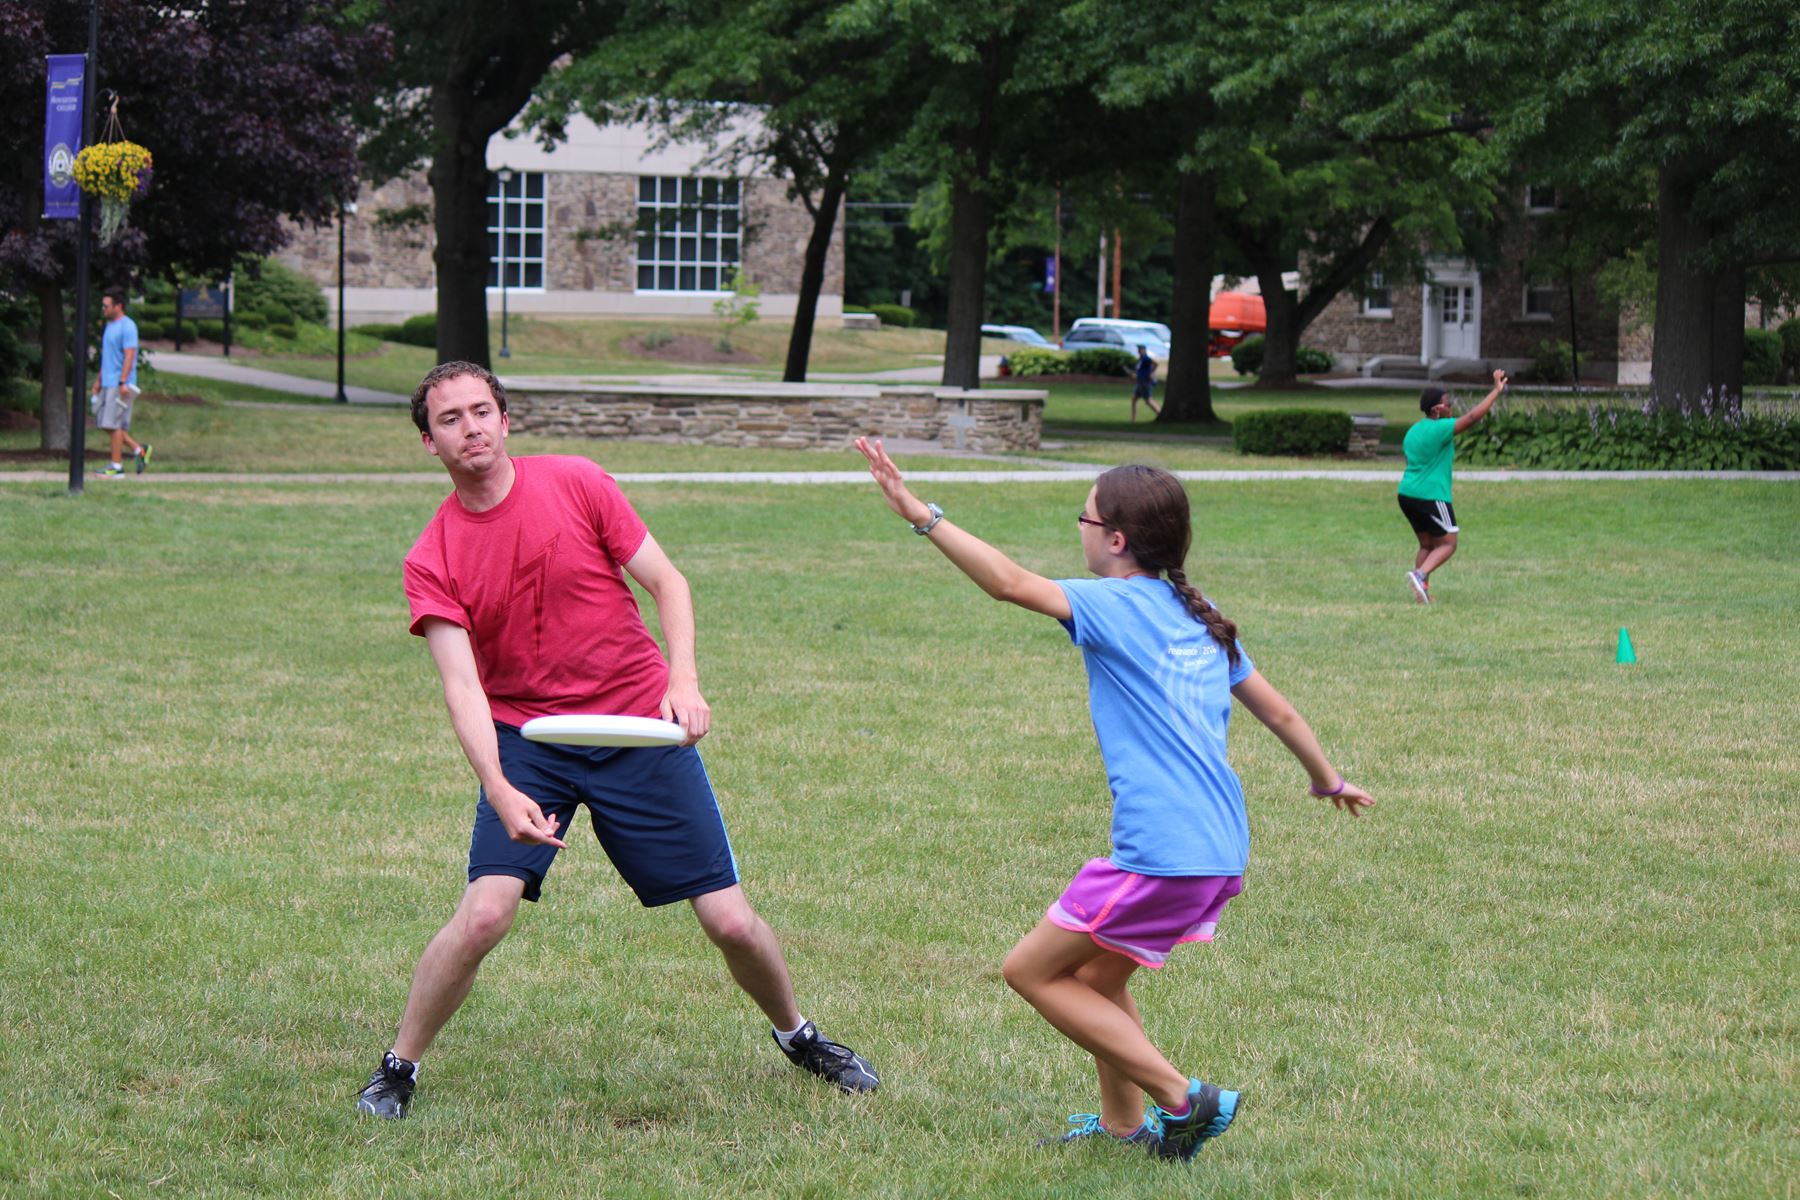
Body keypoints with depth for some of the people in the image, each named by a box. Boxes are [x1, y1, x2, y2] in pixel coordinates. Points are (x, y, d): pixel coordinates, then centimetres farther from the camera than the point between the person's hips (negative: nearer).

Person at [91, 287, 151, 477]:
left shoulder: (127, 326, -11)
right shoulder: (110, 325, 18)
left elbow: (129, 355, -18)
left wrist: (123, 382, -24)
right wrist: (98, 380, 25)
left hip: (120, 385, -9)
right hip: (108, 383, 9)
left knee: (113, 424, -7)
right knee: (105, 423, 8)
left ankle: (117, 466, -1)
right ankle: (138, 450, 15)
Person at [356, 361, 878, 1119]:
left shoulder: (577, 485, -5)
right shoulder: (431, 563, -8)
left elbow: (667, 582, 0)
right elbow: (463, 689, -17)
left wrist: (684, 682, -18)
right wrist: (502, 794, -32)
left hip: (640, 729, 1)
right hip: (526, 742, -1)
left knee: (730, 921, 0)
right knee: (484, 914, -19)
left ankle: (797, 1036, 29)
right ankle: (398, 1069, 0)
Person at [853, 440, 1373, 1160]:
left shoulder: (1117, 606, -8)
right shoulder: (1198, 616, 15)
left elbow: (1010, 582, -23)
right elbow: (1276, 709, 25)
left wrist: (920, 514, -23)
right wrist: (1328, 780, 41)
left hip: (1162, 853, -9)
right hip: (1222, 850, 9)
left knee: (1032, 970, 3)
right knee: (1095, 977, 23)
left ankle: (1180, 1099, -1)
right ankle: (1123, 1123, 28)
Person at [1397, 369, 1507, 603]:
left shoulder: (1413, 431, 14)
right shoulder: (1440, 429, -14)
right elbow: (1473, 416, -20)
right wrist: (1497, 391, -15)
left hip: (1407, 495, 9)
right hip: (1431, 496, -9)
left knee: (1426, 544, 16)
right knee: (1447, 544, -2)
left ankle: (1423, 590, 6)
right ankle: (1420, 574, -22)